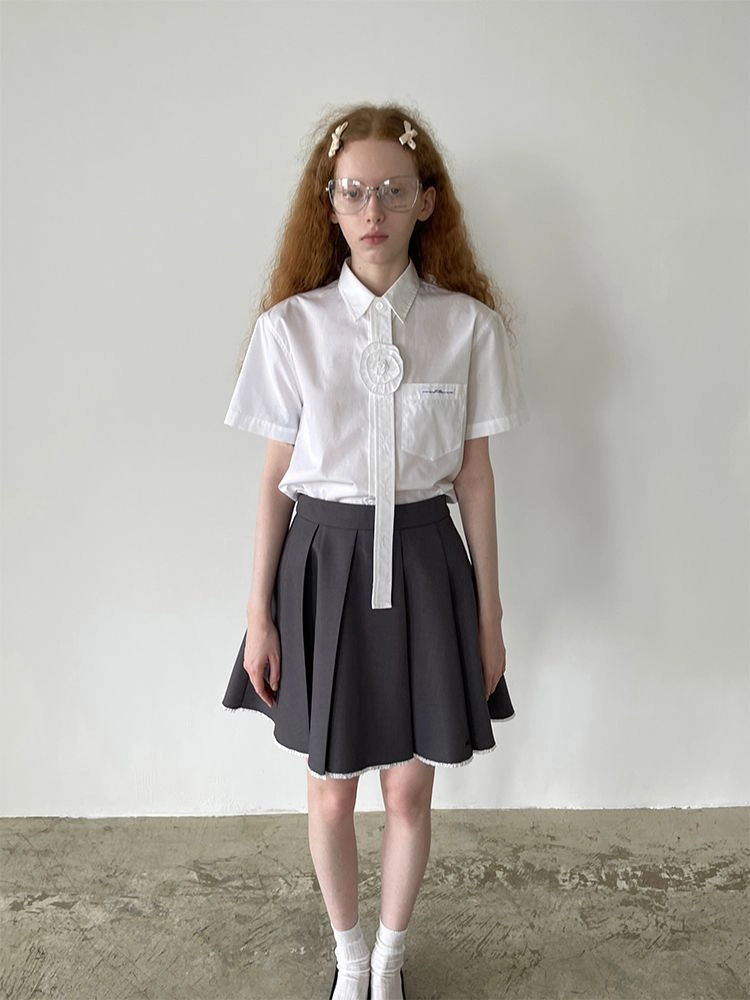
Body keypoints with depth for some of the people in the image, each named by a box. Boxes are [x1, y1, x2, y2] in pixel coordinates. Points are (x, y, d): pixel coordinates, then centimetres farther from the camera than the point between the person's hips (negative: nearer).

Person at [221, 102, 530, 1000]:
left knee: (409, 790, 14)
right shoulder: (291, 326, -3)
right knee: (330, 791, 15)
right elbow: (275, 477, 0)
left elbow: (475, 475, 0)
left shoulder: (469, 324, -4)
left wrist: (489, 614, 2)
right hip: (324, 561, 0)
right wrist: (259, 613, 0)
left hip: (422, 562, 0)